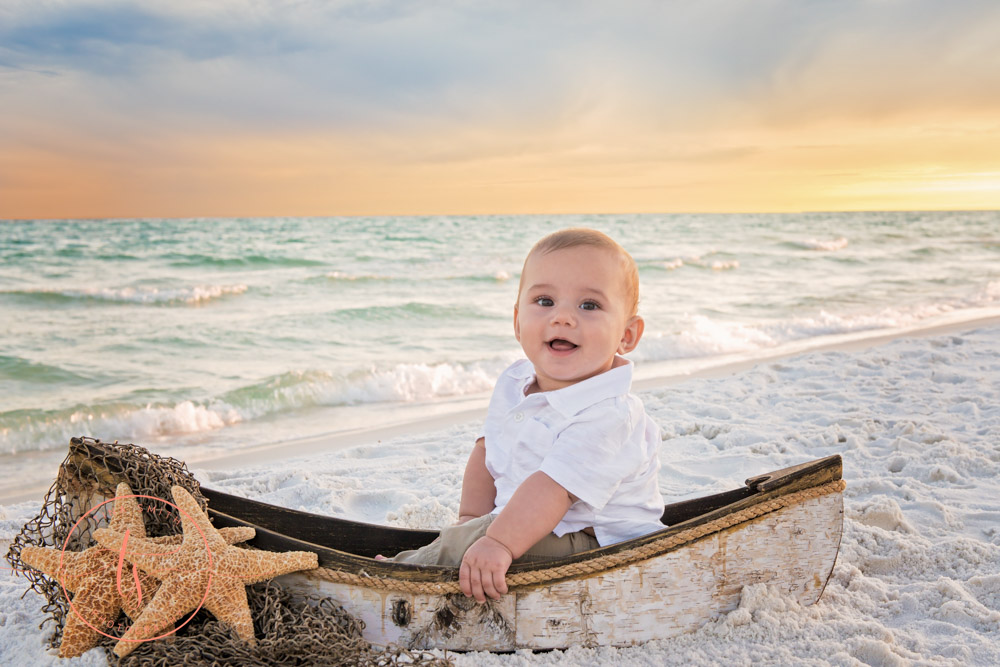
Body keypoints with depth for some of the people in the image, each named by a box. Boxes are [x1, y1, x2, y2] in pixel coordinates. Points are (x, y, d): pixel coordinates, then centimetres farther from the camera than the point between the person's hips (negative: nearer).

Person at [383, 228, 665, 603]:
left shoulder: (609, 414, -27)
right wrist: (471, 517, 3)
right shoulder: (514, 384, 0)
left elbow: (553, 489, -35)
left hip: (595, 546, -9)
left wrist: (497, 543, -40)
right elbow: (488, 450, 10)